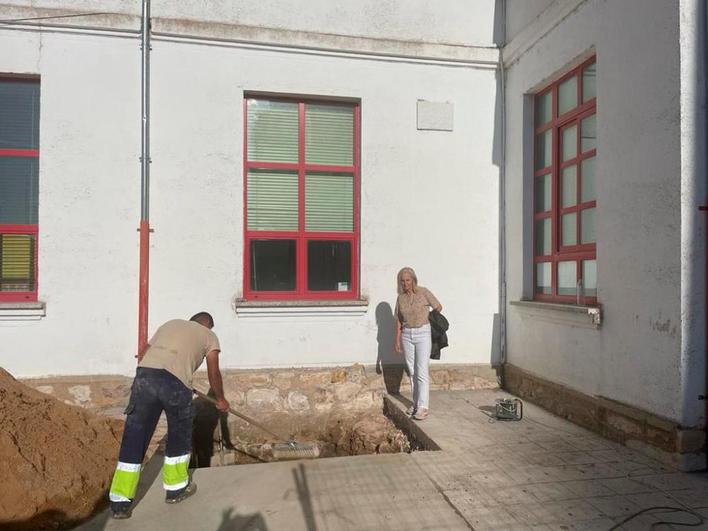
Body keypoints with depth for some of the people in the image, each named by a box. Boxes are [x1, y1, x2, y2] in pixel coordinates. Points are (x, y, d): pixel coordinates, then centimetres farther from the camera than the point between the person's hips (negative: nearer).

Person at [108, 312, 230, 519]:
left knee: (133, 439, 12)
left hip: (145, 375, 3)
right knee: (179, 436, 20)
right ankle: (176, 489, 33)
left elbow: (142, 356, 34)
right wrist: (221, 399, 37)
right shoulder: (209, 335, 22)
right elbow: (214, 373, 21)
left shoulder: (171, 323, 32)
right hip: (176, 383, -3)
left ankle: (120, 503, 16)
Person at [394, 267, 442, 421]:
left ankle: (423, 407, -6)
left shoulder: (424, 293, -6)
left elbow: (438, 307, 5)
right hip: (407, 335, 4)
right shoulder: (400, 297, 6)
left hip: (423, 333, -4)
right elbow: (399, 321, 10)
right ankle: (416, 402, 21)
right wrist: (397, 339, 7)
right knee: (412, 371, 10)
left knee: (422, 371, -8)